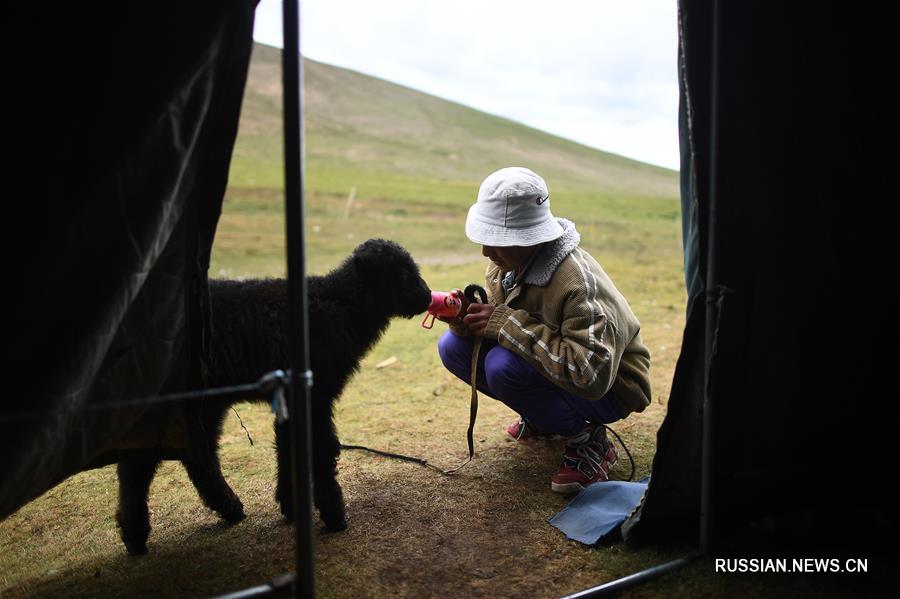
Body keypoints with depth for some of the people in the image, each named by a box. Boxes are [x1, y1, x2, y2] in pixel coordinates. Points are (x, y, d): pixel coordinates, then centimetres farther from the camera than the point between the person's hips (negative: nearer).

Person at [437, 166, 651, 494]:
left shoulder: (577, 283, -33)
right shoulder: (511, 260, -10)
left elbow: (592, 375, -40)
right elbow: (496, 320, 2)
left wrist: (507, 323, -36)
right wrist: (464, 317, -23)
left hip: (608, 389, -8)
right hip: (549, 365, 8)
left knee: (504, 366, -33)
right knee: (453, 346, -6)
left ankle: (589, 441, -8)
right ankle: (542, 416, 11)